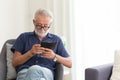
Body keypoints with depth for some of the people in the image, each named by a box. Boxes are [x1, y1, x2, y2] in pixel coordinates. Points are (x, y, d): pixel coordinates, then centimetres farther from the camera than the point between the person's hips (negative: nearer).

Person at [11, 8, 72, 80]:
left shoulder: (56, 40, 21)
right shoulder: (23, 37, 19)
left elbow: (69, 63, 16)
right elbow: (14, 63, 11)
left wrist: (54, 57, -3)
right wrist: (31, 53, -5)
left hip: (47, 73, 1)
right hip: (25, 73, 0)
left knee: (35, 70, -39)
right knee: (34, 69, -41)